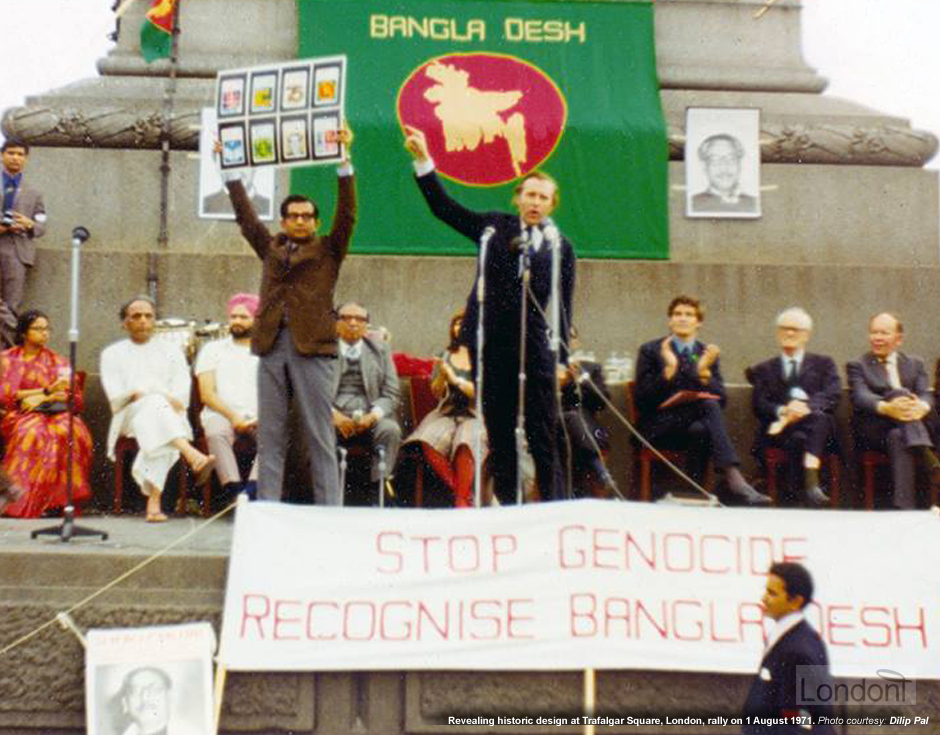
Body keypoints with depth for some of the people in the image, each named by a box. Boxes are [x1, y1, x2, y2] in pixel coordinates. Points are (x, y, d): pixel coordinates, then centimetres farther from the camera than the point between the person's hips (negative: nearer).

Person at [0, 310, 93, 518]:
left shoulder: (57, 361, 20)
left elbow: (74, 396, 8)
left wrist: (41, 398, -10)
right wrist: (47, 390, -4)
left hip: (55, 413, 2)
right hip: (19, 415, -2)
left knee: (73, 432, -34)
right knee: (34, 432, -38)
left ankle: (62, 498, -33)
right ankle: (23, 500, -38)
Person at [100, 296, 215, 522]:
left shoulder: (171, 351, 24)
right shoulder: (112, 353, 21)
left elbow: (182, 386, 9)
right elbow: (115, 392, 4)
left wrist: (173, 401, -14)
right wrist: (137, 395, -16)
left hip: (169, 414, 1)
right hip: (130, 414, -1)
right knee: (155, 405, -37)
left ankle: (153, 501, -48)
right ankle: (193, 456, -61)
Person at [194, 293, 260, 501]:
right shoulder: (213, 349, 18)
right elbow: (206, 394, 6)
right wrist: (232, 416, -10)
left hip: (258, 418, 1)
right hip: (221, 414, 0)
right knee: (216, 433, -36)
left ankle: (252, 490, -42)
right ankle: (235, 491, -41)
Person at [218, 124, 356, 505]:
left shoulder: (328, 250, 10)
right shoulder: (270, 248, 20)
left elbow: (347, 212, 0)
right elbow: (245, 214, 21)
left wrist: (344, 159, -8)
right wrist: (229, 168, 18)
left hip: (313, 347, -3)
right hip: (271, 345, 4)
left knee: (321, 437, -2)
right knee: (269, 437, 4)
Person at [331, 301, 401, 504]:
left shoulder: (380, 349, 15)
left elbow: (392, 393, 8)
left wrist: (373, 415, -12)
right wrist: (332, 414, -16)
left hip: (370, 418, 1)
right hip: (333, 417, -1)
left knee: (391, 430, -30)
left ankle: (378, 487, -25)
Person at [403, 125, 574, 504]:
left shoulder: (560, 245, 7)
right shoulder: (495, 226, 8)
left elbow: (563, 305, 6)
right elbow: (443, 208, 6)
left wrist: (562, 357, 1)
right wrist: (423, 159, -1)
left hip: (535, 345, -1)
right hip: (490, 342, 1)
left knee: (544, 434, -1)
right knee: (499, 433, 6)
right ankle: (506, 505, 13)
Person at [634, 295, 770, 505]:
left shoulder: (706, 353, 15)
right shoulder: (650, 351, 6)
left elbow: (721, 398, 5)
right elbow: (642, 400, -5)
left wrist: (704, 372, -11)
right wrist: (668, 370, -16)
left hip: (697, 423, 3)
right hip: (659, 426, -3)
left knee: (699, 430, -35)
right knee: (708, 404, -31)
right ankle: (734, 480, -43)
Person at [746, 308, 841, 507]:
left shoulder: (823, 364, 24)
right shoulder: (765, 369, 25)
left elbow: (833, 395, 4)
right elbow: (758, 405, 8)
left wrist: (807, 406, -17)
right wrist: (782, 411, -15)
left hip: (819, 427, 0)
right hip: (778, 430, 0)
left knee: (818, 415, -36)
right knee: (796, 437, -36)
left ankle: (811, 475, -51)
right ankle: (809, 486, -42)